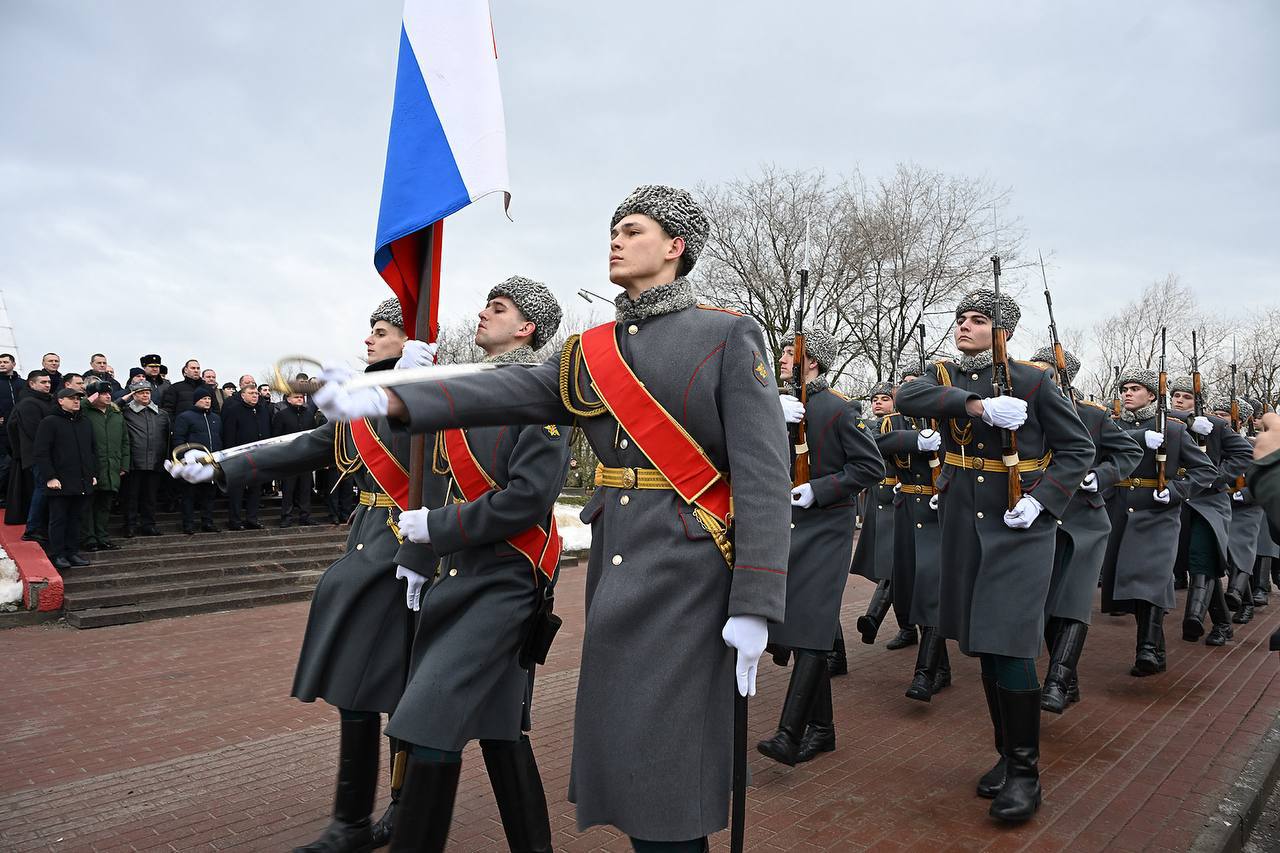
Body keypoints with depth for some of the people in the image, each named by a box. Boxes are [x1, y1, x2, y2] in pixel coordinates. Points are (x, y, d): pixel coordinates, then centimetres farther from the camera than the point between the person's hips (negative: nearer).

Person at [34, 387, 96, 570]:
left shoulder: (85, 423, 15)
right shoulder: (49, 423, -4)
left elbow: (93, 450, 21)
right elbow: (41, 453, -9)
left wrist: (92, 474, 12)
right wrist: (50, 477, -14)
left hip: (83, 483, 5)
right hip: (60, 483, -5)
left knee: (76, 518, 11)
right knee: (59, 519, 2)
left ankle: (73, 552, 18)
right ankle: (57, 555, 9)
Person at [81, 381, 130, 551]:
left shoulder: (117, 415, 15)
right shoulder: (84, 414, -4)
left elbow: (125, 442, 17)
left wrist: (124, 465, 13)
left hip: (111, 471, 5)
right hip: (90, 470, -5)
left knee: (105, 506, 13)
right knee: (88, 506, 2)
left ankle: (103, 538, 21)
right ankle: (89, 539, 9)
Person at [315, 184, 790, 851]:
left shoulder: (729, 334, -5)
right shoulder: (590, 352, 11)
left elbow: (765, 471, -11)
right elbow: (511, 391, -3)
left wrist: (755, 606, -17)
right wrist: (387, 399, -17)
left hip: (685, 567, -6)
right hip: (613, 566, 6)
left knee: (662, 754, -1)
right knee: (619, 743, 15)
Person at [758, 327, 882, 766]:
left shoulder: (837, 407, -8)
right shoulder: (781, 405, 11)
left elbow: (872, 466, -9)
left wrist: (818, 489, -17)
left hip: (826, 527, -7)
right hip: (789, 527, 7)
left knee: (811, 626, -10)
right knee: (800, 626, 10)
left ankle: (789, 733, -11)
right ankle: (821, 728, 21)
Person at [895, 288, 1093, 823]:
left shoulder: (1032, 379, -5)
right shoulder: (942, 376, 5)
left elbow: (1078, 449, -1)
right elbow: (907, 398, -17)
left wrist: (1041, 499, -16)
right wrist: (975, 404, -28)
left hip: (1020, 529, -4)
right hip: (964, 526, 4)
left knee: (1009, 644, -9)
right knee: (983, 645, 11)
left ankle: (1026, 773, 7)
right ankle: (1006, 755, 27)